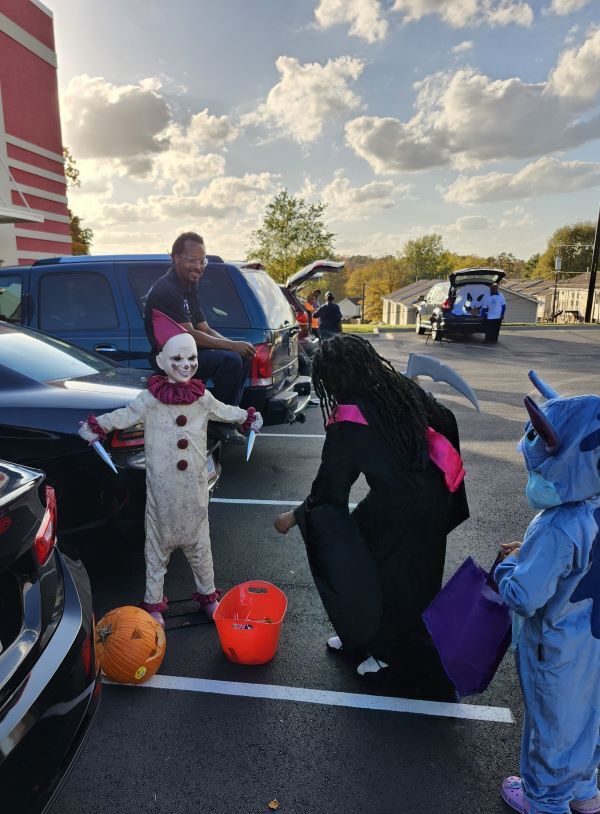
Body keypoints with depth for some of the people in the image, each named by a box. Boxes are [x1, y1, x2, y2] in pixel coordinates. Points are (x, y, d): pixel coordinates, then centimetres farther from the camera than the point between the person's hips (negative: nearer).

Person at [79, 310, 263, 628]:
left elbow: (223, 411, 17)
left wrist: (248, 416, 19)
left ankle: (207, 594, 34)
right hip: (162, 486, -3)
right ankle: (153, 603, 25)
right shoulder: (150, 398, -8)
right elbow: (125, 415, -11)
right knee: (158, 543, 10)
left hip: (195, 486, 3)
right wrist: (96, 425, -24)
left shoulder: (202, 397, 2)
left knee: (199, 541, 17)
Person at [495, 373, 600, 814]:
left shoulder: (557, 530, -36)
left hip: (555, 649, -8)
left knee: (551, 722, 16)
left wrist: (508, 566, -13)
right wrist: (531, 554, 1)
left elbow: (522, 596, -32)